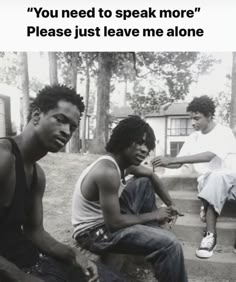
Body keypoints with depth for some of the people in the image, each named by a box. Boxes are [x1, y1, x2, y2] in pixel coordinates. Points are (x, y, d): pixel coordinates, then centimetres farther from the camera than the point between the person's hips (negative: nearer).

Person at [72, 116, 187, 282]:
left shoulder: (125, 161, -1)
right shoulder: (108, 171, -28)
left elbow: (151, 175, 15)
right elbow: (114, 222, -26)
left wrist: (170, 205, 9)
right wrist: (153, 215, -14)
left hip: (107, 216, 9)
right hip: (95, 232, -9)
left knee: (145, 182, 13)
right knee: (169, 244, -22)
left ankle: (153, 232, 19)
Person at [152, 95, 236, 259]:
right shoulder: (193, 138, 7)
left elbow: (208, 156, -29)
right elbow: (178, 164, 9)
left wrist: (171, 159, -34)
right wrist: (161, 163, -12)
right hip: (208, 179, 2)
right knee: (216, 178, -32)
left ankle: (208, 208, -10)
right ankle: (211, 235, -27)